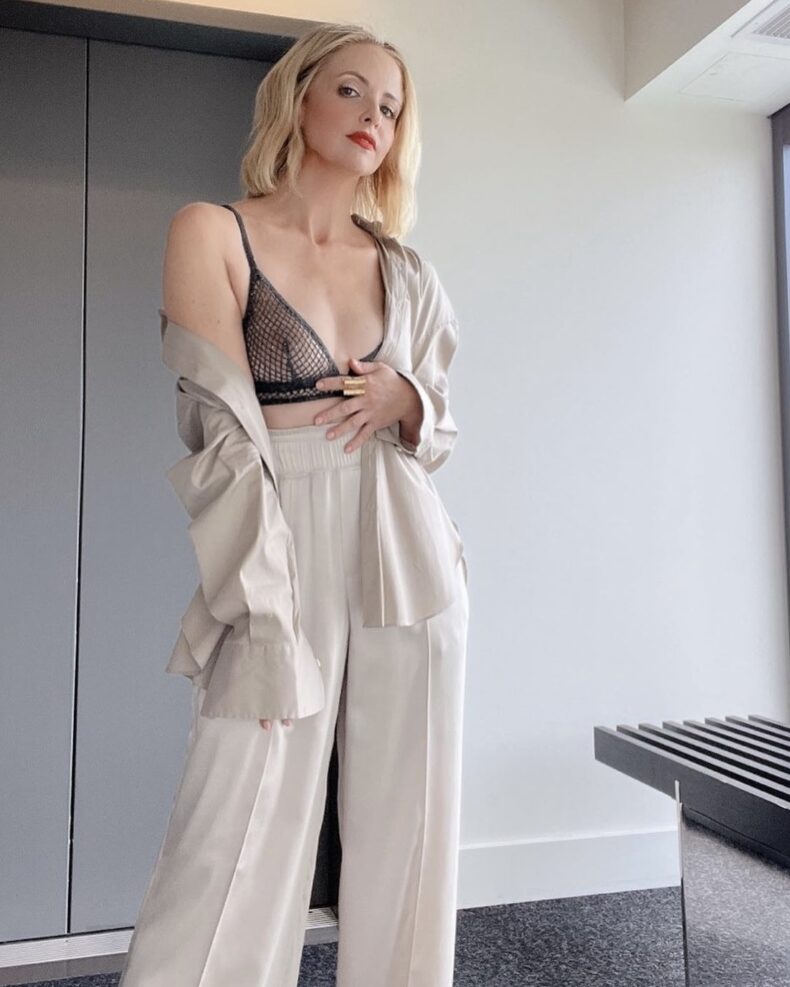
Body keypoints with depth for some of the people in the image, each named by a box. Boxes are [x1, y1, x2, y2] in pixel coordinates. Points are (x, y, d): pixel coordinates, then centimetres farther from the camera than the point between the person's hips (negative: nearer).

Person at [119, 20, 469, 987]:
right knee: (229, 856, -4)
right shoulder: (214, 231, 1)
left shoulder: (406, 272, 14)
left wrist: (404, 402, -5)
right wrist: (268, 621, -16)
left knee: (405, 840, 8)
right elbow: (221, 437, -9)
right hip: (284, 556, -4)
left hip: (407, 562, 5)